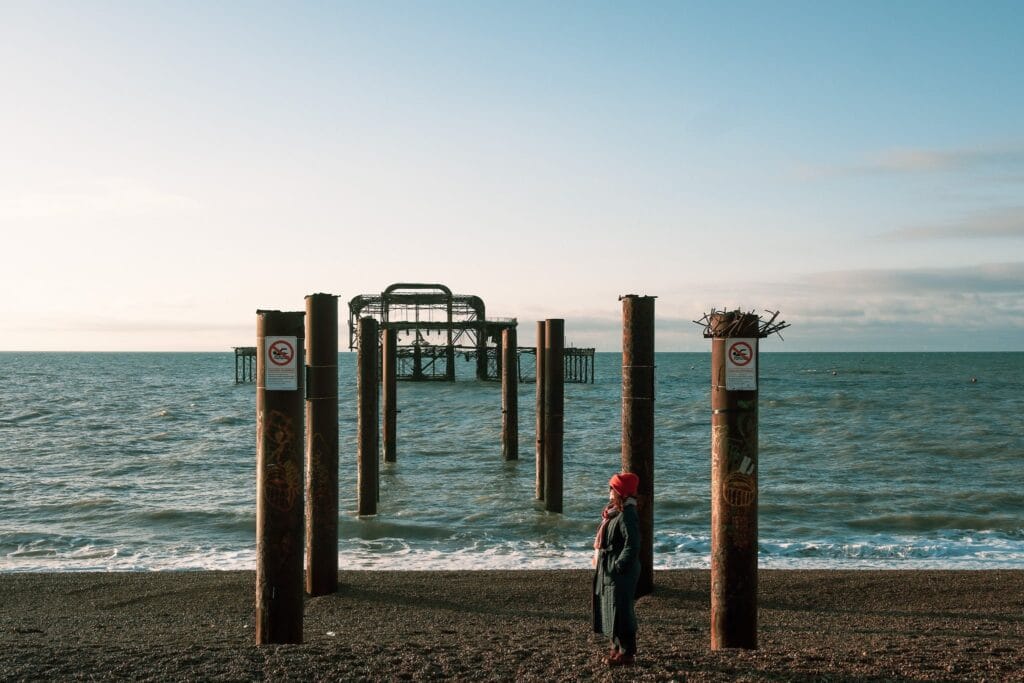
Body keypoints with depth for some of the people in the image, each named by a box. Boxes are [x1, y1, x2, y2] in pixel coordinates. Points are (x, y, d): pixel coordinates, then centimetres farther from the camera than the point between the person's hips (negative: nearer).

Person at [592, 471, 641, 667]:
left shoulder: (627, 515, -18)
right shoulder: (614, 512, 12)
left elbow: (632, 546, -23)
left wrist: (618, 566, -22)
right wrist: (601, 564, 14)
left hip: (621, 574, -10)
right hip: (608, 571, 10)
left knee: (620, 612, -3)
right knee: (610, 611, 16)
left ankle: (627, 653, 6)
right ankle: (617, 648, 27)